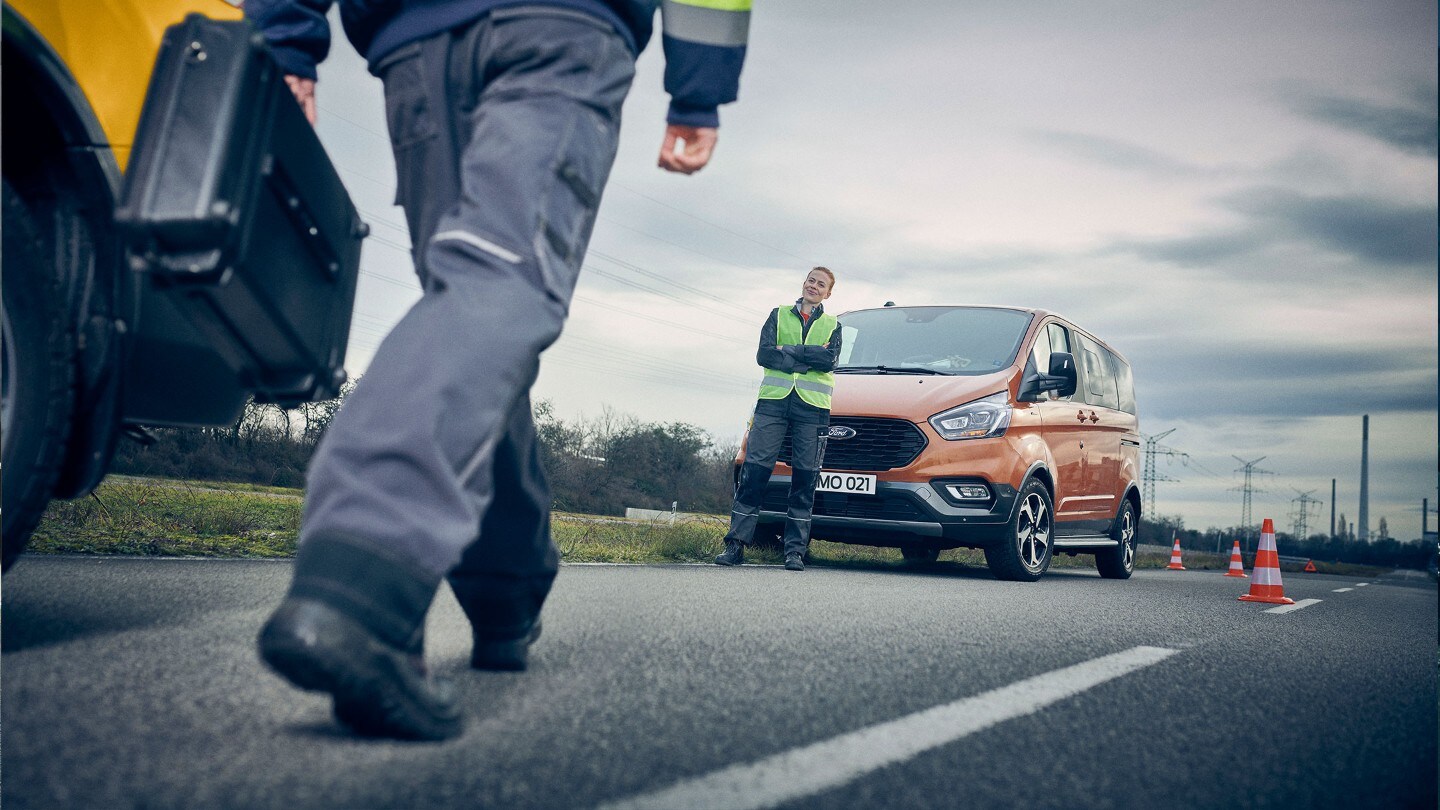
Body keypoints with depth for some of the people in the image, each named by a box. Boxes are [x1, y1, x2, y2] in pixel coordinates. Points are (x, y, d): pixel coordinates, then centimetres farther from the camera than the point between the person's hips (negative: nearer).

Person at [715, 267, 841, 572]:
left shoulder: (832, 326, 16)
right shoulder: (779, 315, 16)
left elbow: (830, 360, -5)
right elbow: (764, 355, 0)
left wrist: (787, 349, -8)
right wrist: (810, 359, -6)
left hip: (812, 407, 0)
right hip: (773, 401, 0)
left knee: (804, 478, -1)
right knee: (754, 471, -5)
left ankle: (795, 550, 4)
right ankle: (736, 543, -2)